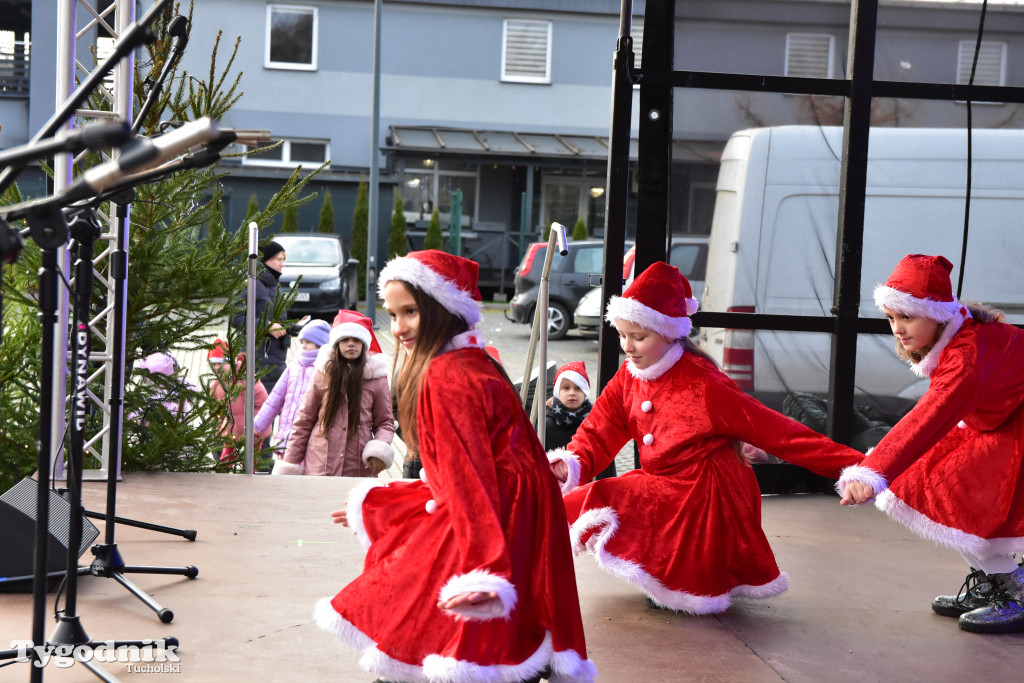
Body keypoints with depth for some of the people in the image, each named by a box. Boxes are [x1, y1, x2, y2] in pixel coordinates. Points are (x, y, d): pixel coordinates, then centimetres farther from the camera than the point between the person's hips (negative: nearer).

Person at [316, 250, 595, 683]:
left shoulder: (447, 376, -16)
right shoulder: (468, 363, 15)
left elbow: (469, 480, -24)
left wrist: (481, 573, -30)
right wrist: (372, 505, 30)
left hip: (497, 528, -11)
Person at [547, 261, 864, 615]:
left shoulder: (703, 385, -21)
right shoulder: (628, 378, 1)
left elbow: (775, 432, -21)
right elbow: (598, 433, 0)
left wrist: (852, 465, -26)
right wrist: (571, 463, -24)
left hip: (702, 499, -8)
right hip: (659, 489, 8)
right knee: (577, 502, 0)